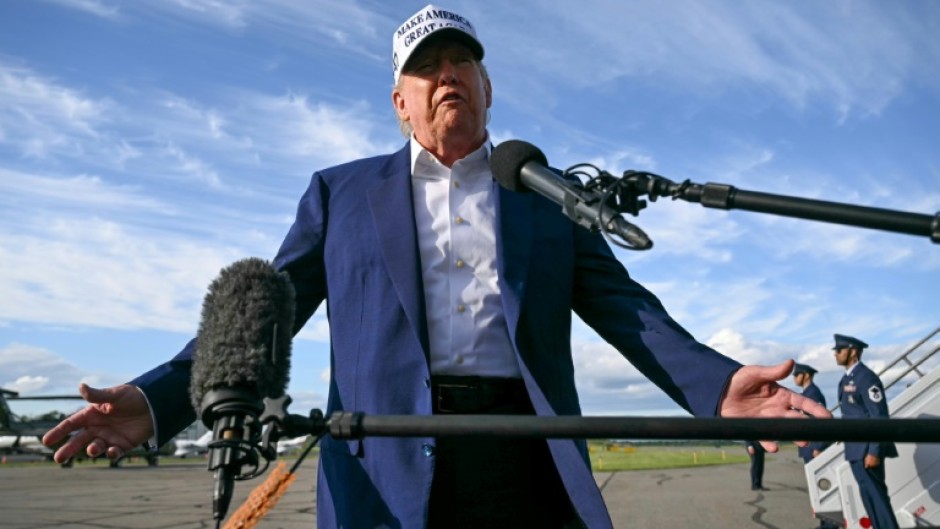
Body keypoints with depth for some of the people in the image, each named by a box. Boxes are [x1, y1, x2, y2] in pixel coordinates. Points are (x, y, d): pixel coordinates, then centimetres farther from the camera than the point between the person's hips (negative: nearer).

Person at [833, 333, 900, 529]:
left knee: (872, 492, -7)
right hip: (855, 448, 9)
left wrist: (874, 452, -22)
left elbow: (880, 417, -19)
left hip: (867, 447, -9)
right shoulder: (847, 379, 12)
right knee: (871, 492, 13)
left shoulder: (866, 377, -15)